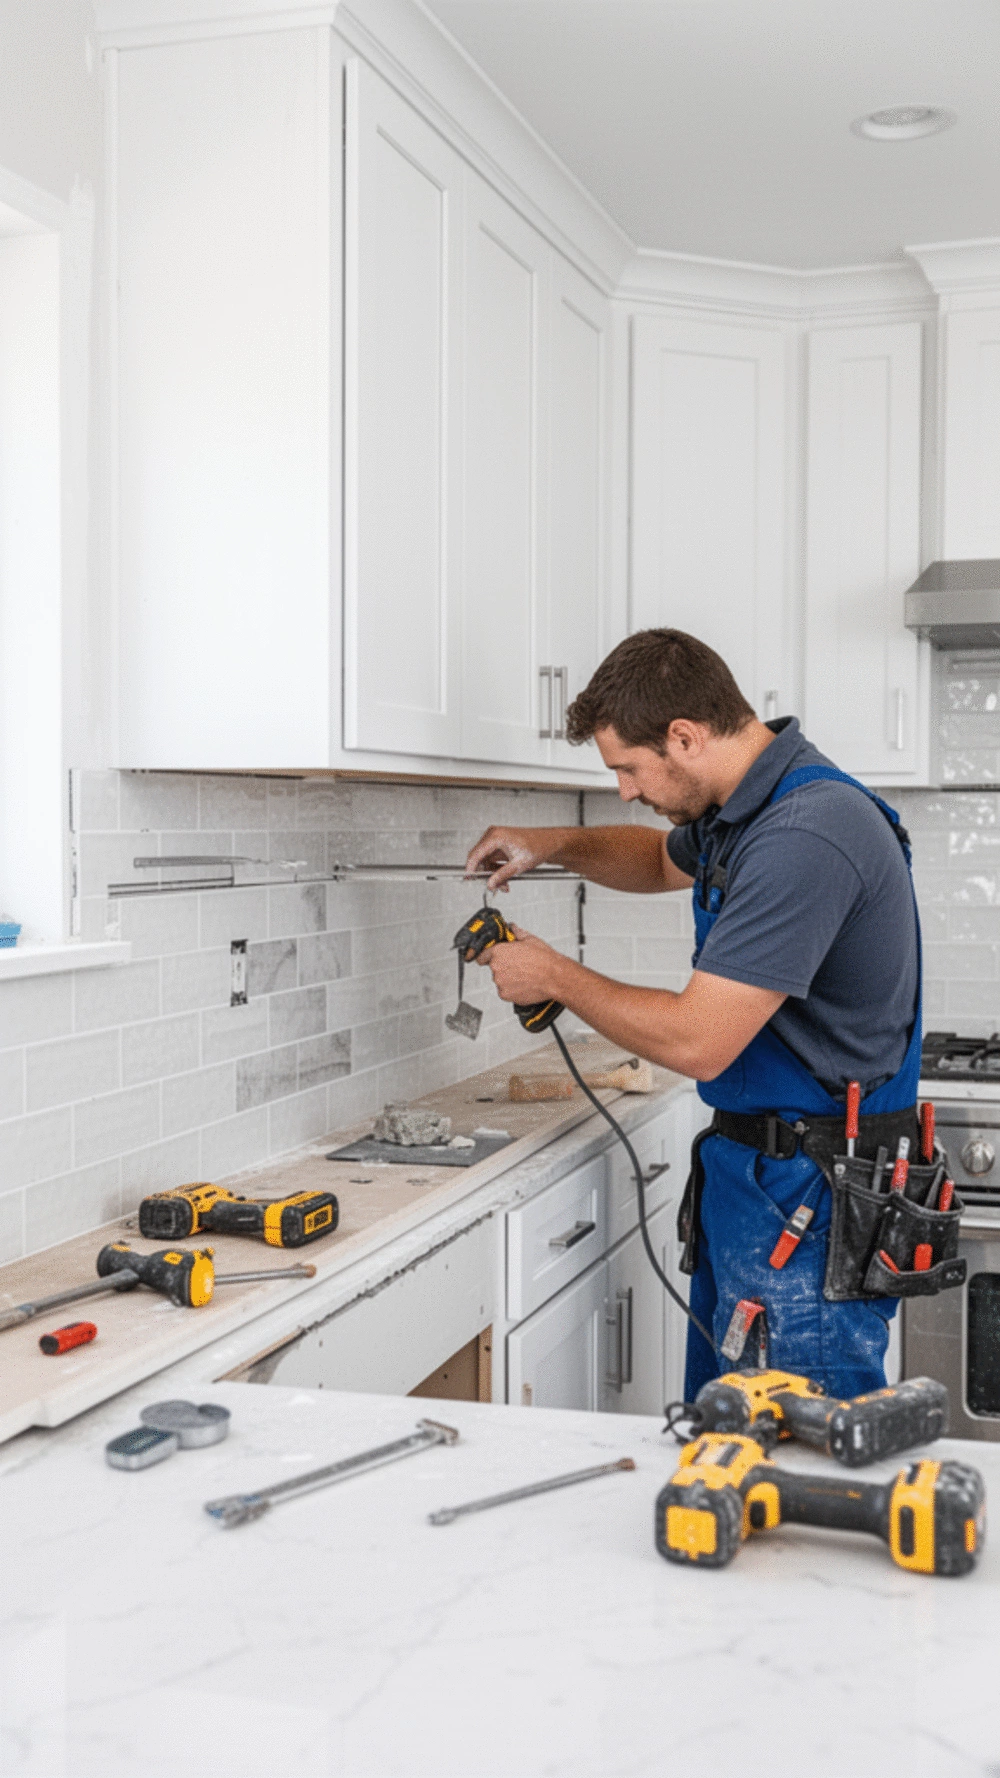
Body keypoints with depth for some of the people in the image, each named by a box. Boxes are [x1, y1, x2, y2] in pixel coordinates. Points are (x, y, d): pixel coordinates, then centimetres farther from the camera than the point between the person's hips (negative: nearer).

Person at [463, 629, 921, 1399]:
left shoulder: (806, 836, -24)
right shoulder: (745, 808, 8)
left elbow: (696, 1042, -25)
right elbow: (665, 859, 33)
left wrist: (554, 976, -9)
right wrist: (555, 843, 13)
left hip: (808, 1196, -10)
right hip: (746, 1168, 10)